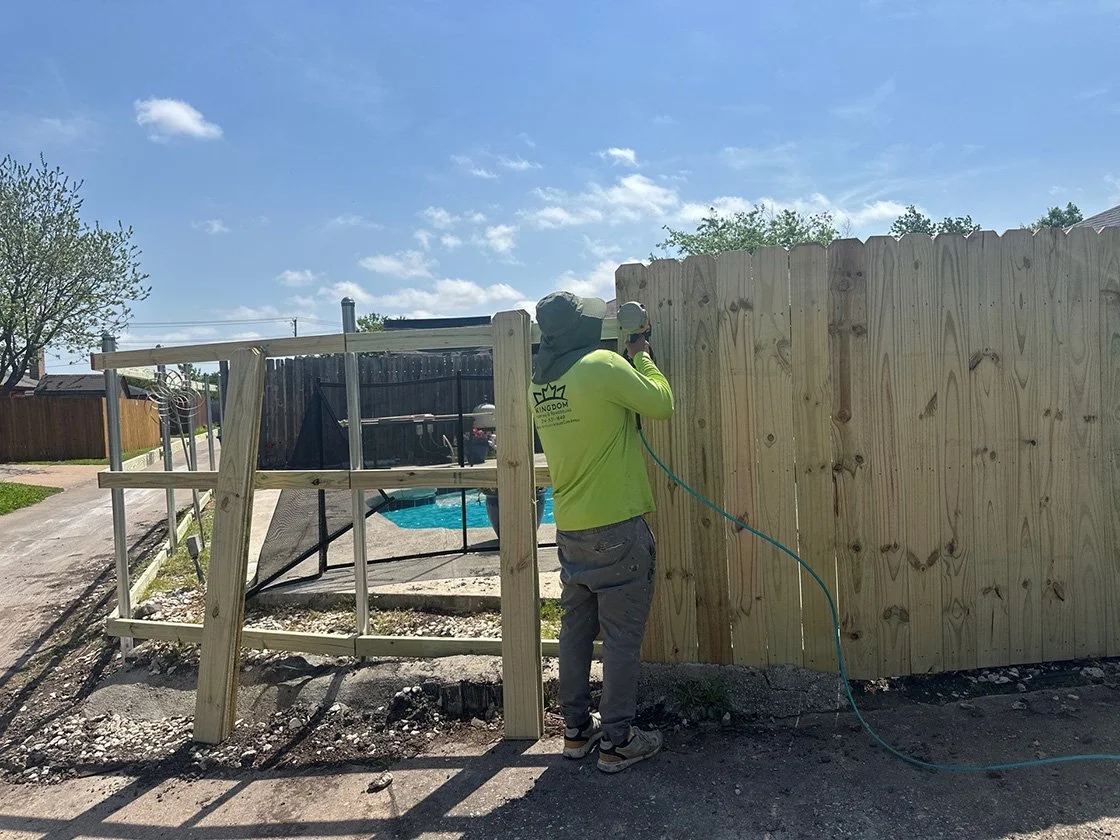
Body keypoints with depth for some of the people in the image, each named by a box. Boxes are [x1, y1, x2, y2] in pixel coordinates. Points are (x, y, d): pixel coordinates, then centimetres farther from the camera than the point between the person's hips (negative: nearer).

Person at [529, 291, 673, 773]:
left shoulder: (540, 382, 5)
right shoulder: (603, 365, -16)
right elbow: (662, 405, -6)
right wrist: (642, 357, 8)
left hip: (570, 529, 7)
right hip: (617, 526, -7)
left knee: (576, 630, 16)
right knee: (622, 637, 4)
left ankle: (577, 729, 27)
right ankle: (616, 742, 14)